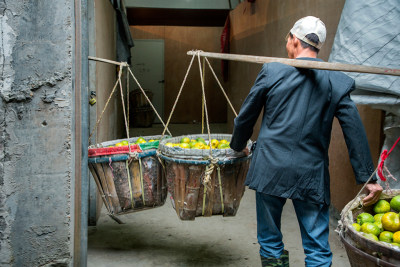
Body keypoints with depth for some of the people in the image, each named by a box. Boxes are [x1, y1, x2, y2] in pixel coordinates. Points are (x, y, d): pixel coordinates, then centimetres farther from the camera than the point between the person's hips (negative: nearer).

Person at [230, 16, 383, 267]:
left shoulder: (272, 71, -4)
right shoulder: (337, 82, -1)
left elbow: (246, 117, 4)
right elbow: (355, 132, -1)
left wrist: (238, 146, 23)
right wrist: (368, 177, 5)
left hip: (270, 169, 0)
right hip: (312, 175, 1)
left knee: (270, 240, 16)